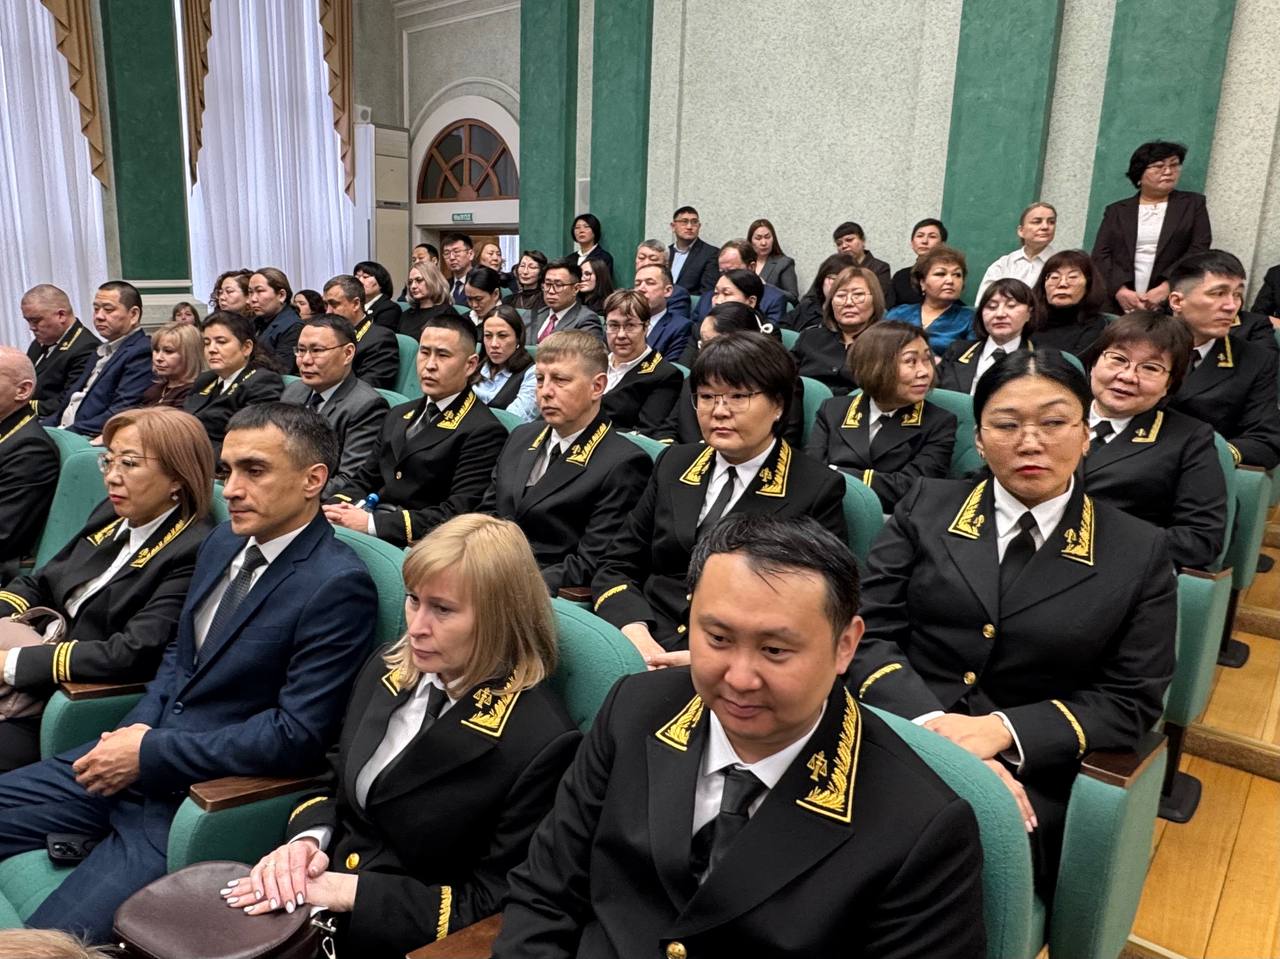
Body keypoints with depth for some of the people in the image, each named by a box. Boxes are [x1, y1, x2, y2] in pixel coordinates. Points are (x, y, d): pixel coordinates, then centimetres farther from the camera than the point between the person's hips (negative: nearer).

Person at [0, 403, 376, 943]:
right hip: (136, 758, 8)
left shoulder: (338, 584, -20)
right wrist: (140, 724, -3)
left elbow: (297, 736, -21)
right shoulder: (223, 542, 7)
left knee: (48, 938, -16)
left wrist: (149, 753, -15)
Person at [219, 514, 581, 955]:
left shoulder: (539, 742, -22)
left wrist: (349, 891, -19)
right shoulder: (388, 669, -1)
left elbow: (494, 906, -16)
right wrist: (306, 841, -9)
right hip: (314, 895, 6)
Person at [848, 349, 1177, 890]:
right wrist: (935, 725, -18)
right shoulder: (926, 508, 7)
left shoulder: (1139, 552, 6)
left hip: (1026, 781, 0)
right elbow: (868, 632, 0)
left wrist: (1003, 730, -13)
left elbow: (1132, 700, 4)